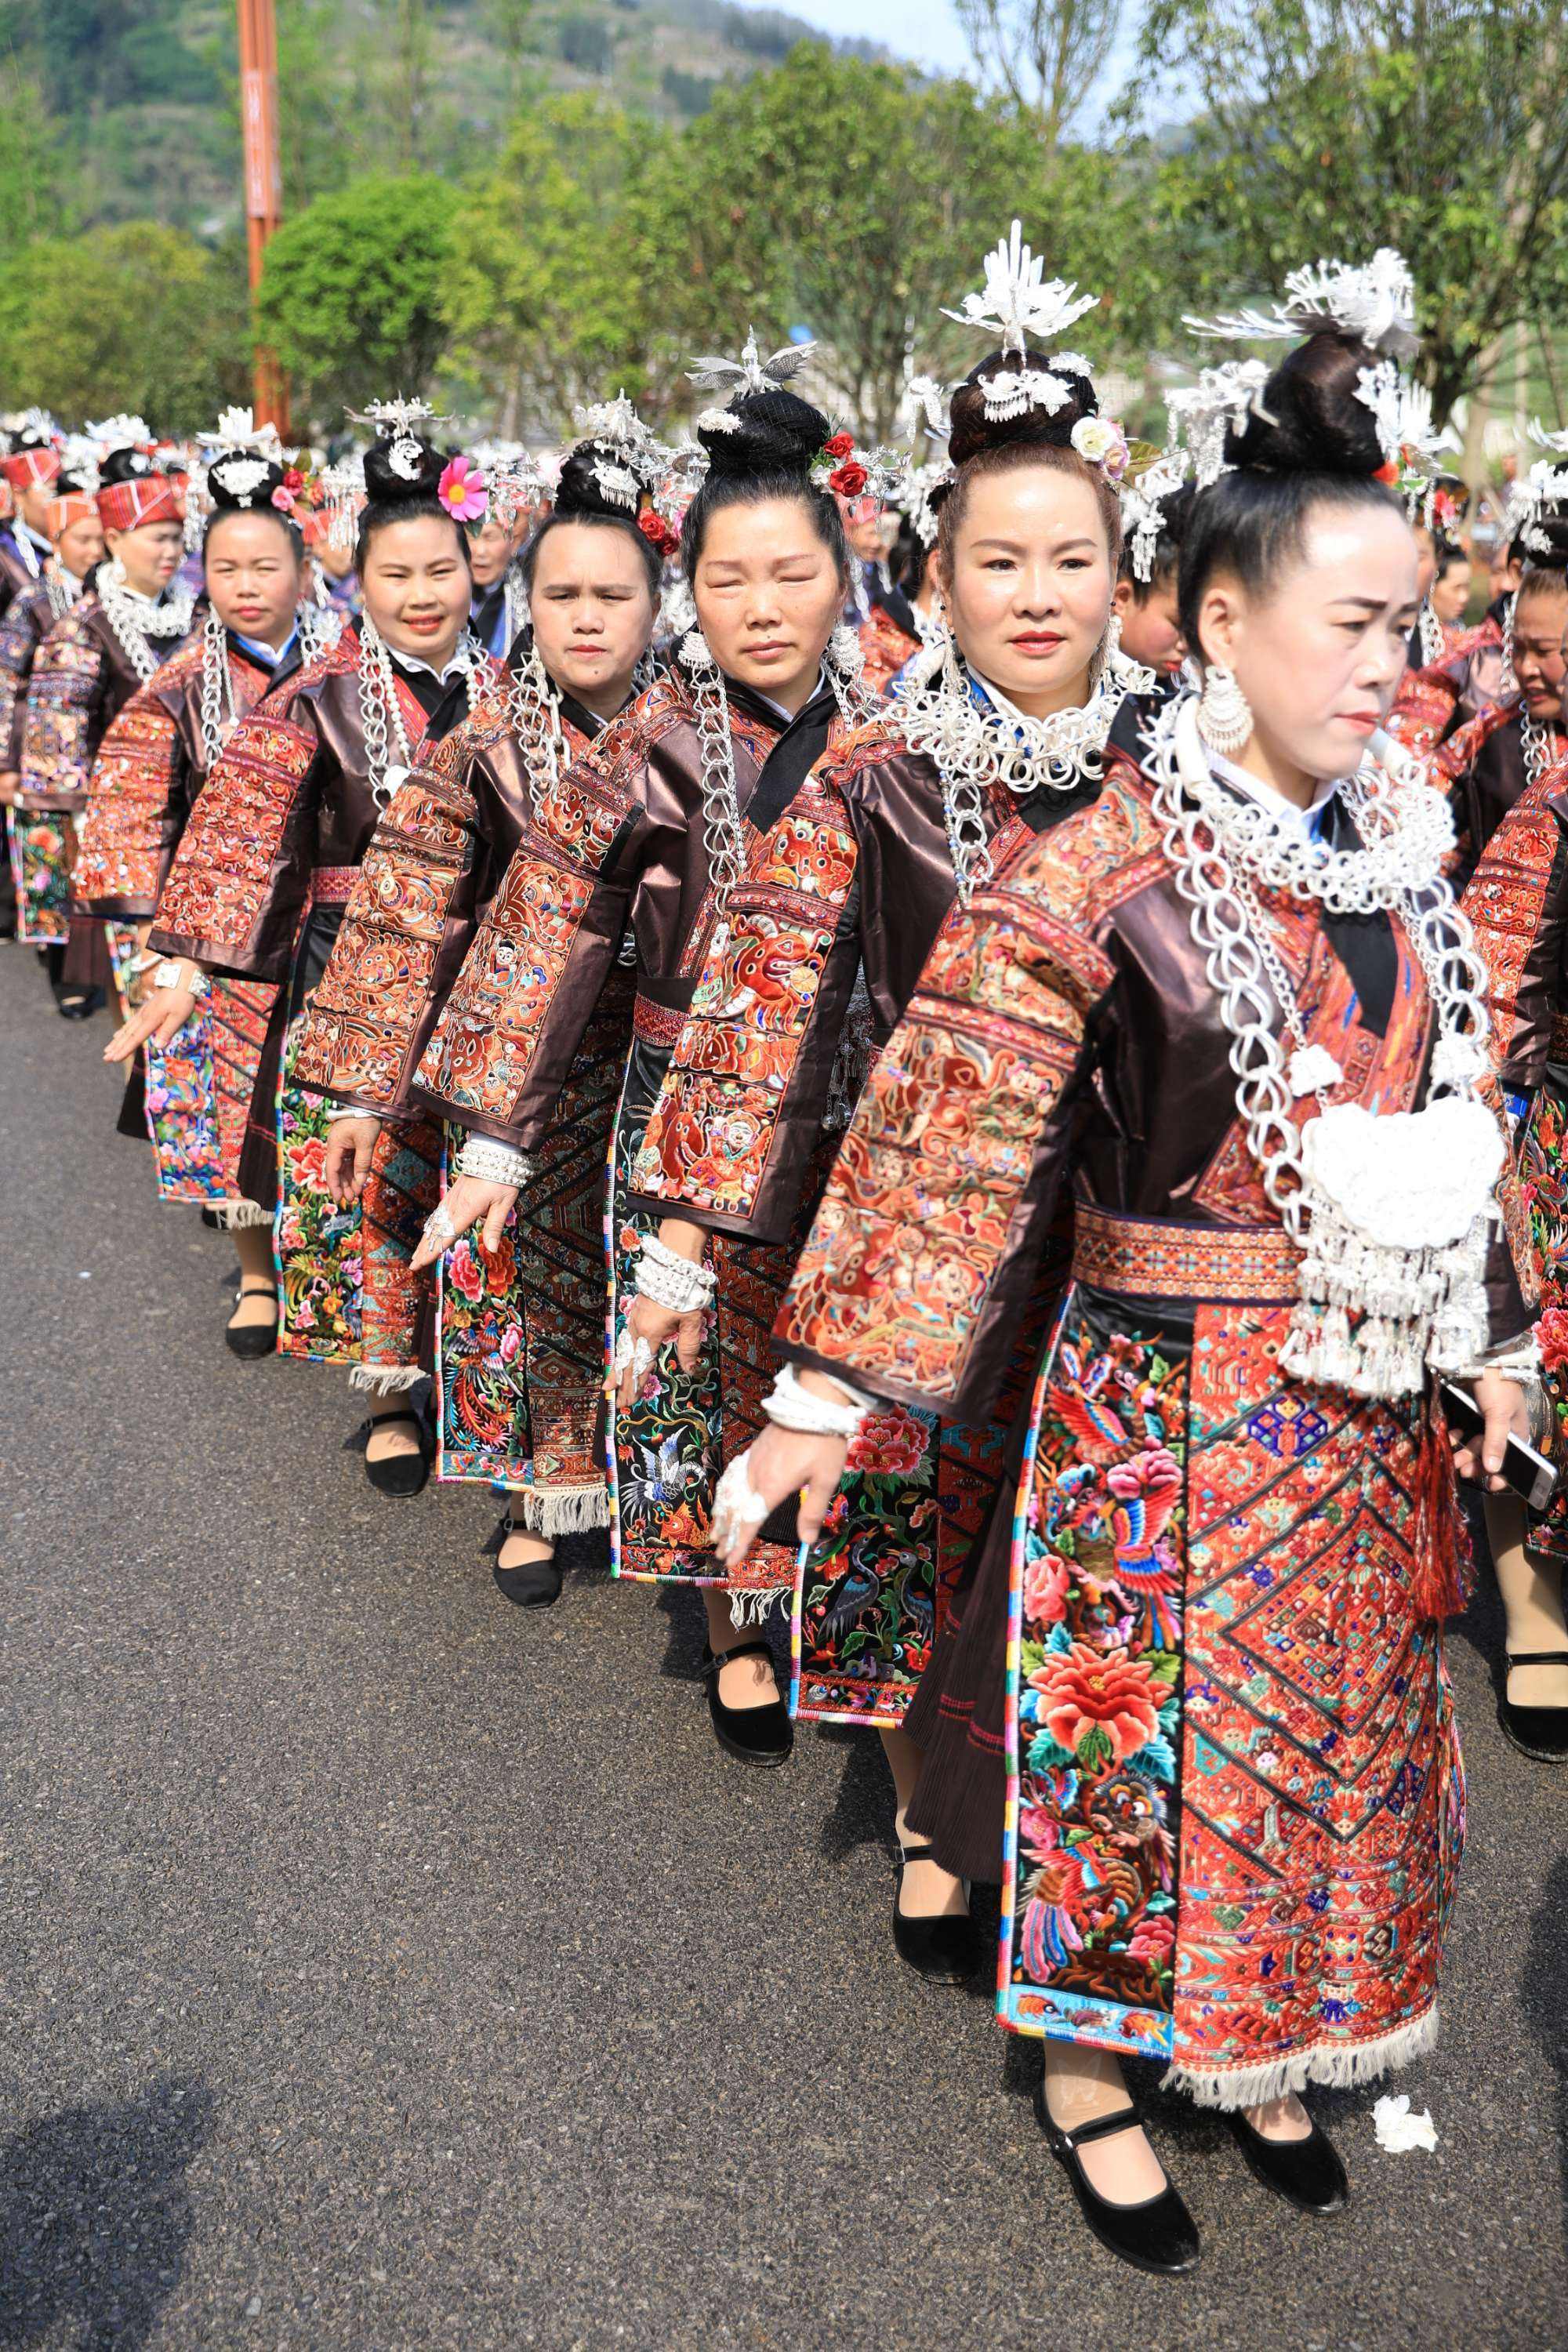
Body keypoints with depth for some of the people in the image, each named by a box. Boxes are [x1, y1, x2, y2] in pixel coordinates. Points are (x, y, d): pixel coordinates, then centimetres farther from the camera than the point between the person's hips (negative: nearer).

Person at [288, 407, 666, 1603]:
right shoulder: (482, 751, -6)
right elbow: (405, 921, -6)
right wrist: (365, 1088, -9)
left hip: (661, 1062, 2)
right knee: (529, 1277, 7)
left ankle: (631, 1477, 30)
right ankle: (537, 1496, 26)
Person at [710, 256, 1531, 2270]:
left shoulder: (1390, 848, 3)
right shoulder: (1103, 874, -17)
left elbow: (1440, 1112, 13)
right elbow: (950, 1136, -20)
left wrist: (1483, 1335, 16)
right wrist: (829, 1392, -22)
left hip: (1366, 1400, 7)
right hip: (1168, 1399, -6)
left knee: (1333, 1731, 19)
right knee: (1137, 1738, 9)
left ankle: (1257, 2045, 42)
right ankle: (1090, 2056, 33)